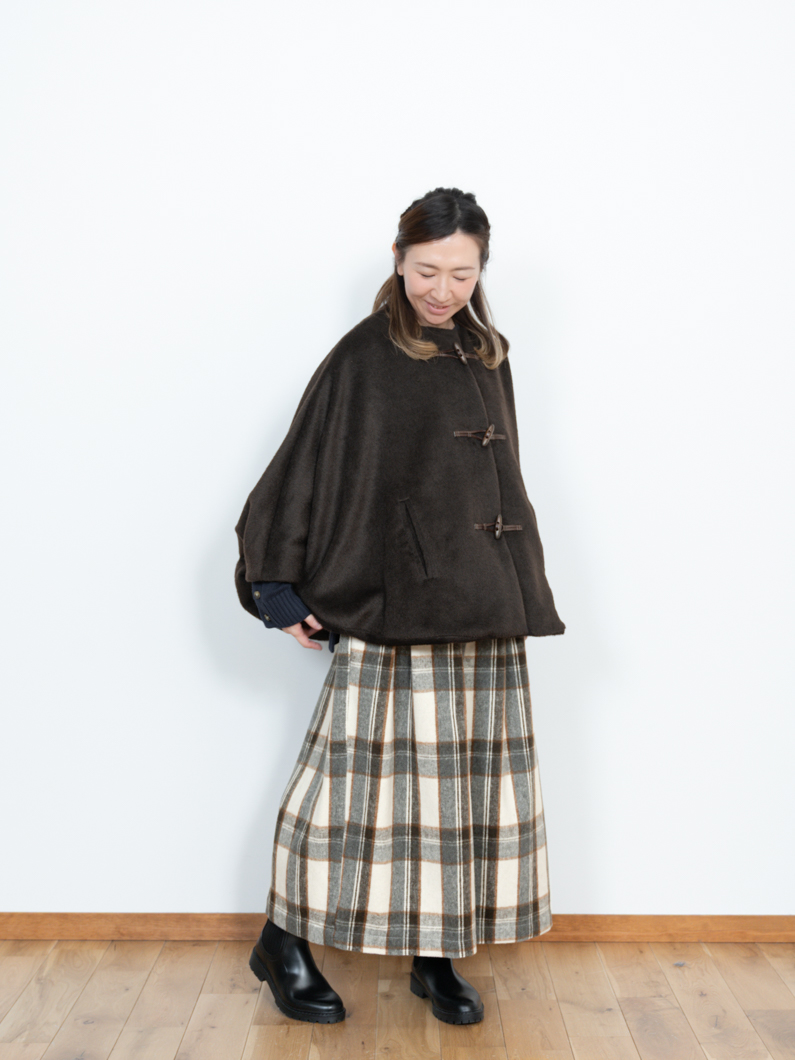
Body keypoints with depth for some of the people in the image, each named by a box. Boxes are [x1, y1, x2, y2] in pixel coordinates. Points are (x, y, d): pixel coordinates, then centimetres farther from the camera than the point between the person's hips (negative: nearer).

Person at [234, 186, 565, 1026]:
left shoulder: (486, 356, 13)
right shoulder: (363, 357, -5)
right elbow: (302, 471, -6)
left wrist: (517, 593, 19)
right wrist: (282, 589, -9)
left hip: (481, 612, 6)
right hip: (390, 611, -6)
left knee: (468, 779, 8)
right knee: (369, 770, 0)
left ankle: (436, 956, 23)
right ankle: (283, 943, 20)